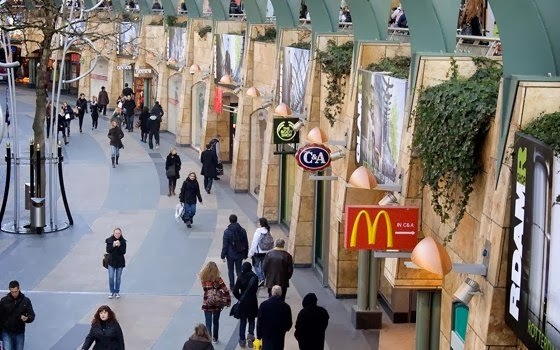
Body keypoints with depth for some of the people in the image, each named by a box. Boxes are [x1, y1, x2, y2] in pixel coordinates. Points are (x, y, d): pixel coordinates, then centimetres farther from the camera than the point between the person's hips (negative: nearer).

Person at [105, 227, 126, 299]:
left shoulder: (123, 241, -6)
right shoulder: (109, 240, -6)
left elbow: (123, 252, -10)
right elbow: (108, 250, -10)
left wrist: (119, 246, -25)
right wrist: (113, 245, -26)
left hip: (120, 262, 0)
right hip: (111, 261, 0)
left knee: (118, 278, 8)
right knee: (111, 277, 0)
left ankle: (117, 292, 21)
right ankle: (112, 292, 14)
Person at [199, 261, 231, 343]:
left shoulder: (203, 279, -12)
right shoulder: (218, 279, -17)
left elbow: (205, 290, 1)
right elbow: (225, 291, -19)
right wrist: (227, 301, -7)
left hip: (207, 305, 0)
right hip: (217, 304, 0)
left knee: (208, 324, 8)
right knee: (216, 322, 21)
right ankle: (215, 338, 35)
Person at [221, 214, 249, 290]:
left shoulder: (227, 232, -14)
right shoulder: (243, 231, -2)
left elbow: (225, 245, -11)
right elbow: (246, 244, 5)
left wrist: (223, 255, -3)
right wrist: (245, 254, 14)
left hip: (230, 254, -3)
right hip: (240, 254, 3)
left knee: (230, 270, 11)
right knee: (239, 270, 11)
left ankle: (232, 285, 14)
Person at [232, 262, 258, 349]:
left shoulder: (240, 277, -9)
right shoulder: (254, 277, -9)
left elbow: (235, 291, -11)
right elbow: (256, 289, -11)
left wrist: (239, 298, 6)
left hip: (243, 302, 0)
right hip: (252, 301, 0)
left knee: (242, 321, 13)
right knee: (251, 320, 17)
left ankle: (242, 340, 16)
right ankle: (251, 334, -6)